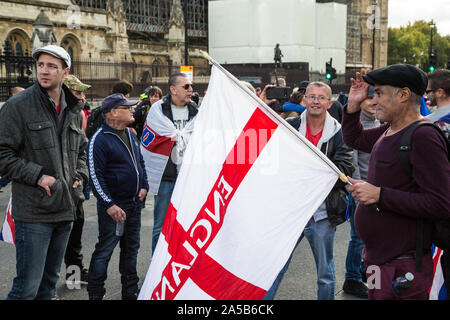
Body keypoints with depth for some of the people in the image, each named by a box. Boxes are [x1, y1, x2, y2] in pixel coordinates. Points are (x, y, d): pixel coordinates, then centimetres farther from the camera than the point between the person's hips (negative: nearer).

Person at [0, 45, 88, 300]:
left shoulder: (74, 110, 12)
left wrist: (80, 177, 9)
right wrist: (37, 176, -17)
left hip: (65, 210, 6)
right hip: (33, 212, -6)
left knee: (50, 281, 18)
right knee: (28, 286, -6)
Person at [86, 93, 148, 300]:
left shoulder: (131, 135, 12)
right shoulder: (99, 140, -14)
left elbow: (140, 162, 24)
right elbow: (95, 176, -17)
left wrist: (144, 186, 11)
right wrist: (109, 205, -21)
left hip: (134, 204, 8)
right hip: (114, 207, -8)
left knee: (131, 248, 15)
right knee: (104, 250, -1)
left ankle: (130, 291, 27)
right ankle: (95, 293, 11)